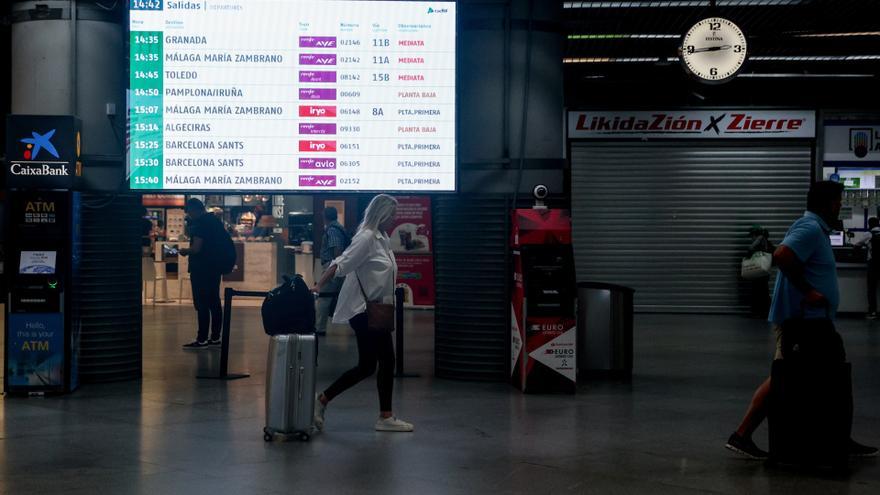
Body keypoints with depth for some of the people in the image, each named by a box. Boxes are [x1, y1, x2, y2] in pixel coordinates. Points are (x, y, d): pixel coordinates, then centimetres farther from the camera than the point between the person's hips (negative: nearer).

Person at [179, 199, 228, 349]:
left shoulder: (200, 223, -15)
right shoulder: (217, 221, 12)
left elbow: (196, 248, -21)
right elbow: (223, 244, 22)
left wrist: (185, 251, -1)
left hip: (201, 269, -9)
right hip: (215, 267, 9)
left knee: (202, 305, -6)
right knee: (215, 303, 10)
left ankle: (202, 339, -6)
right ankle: (215, 337, 14)